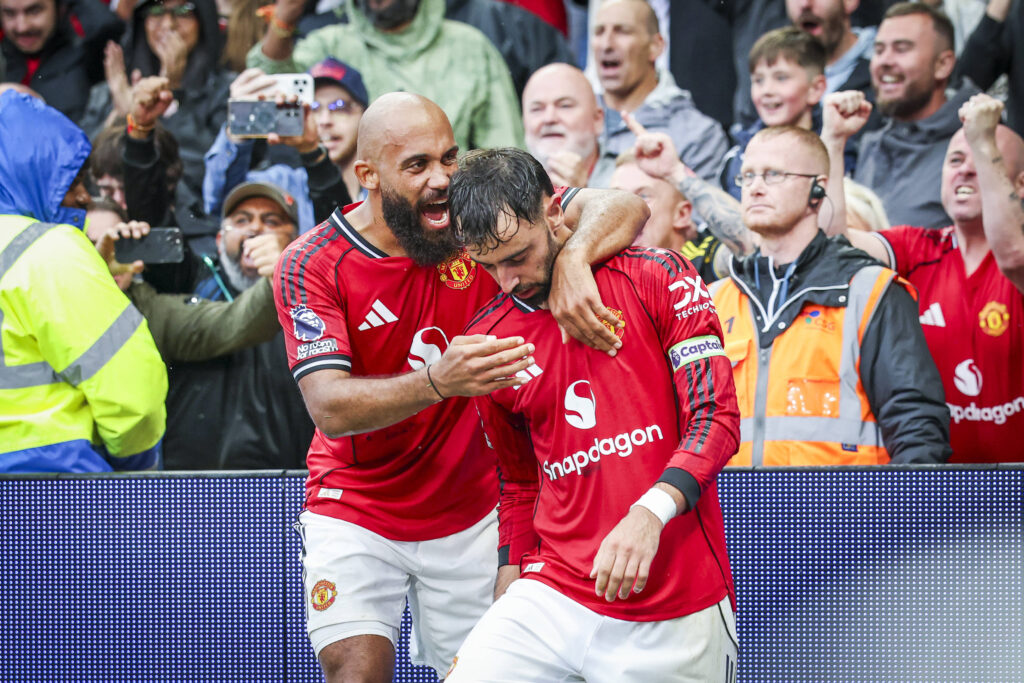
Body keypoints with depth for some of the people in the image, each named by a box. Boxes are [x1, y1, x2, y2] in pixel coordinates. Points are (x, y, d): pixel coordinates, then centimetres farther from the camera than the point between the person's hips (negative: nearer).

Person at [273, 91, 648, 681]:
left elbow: (624, 209, -20)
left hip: (470, 516, 2)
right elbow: (330, 407, -26)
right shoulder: (310, 266, -16)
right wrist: (438, 380, -44)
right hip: (353, 514, -2)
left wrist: (573, 260, -43)